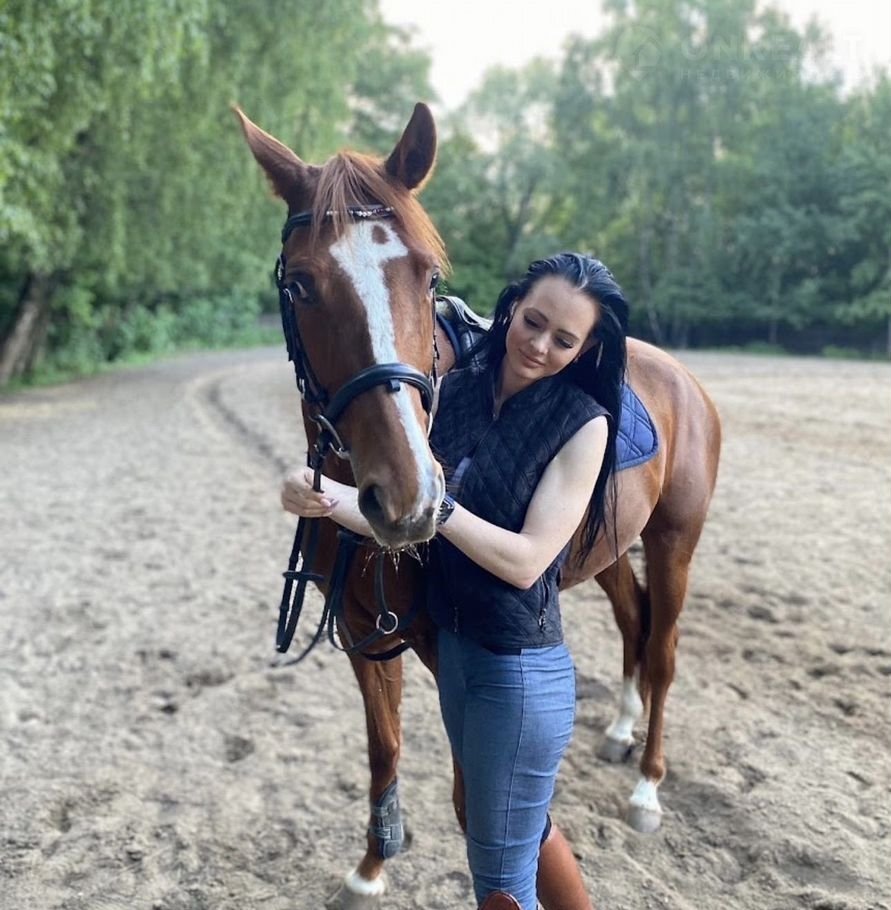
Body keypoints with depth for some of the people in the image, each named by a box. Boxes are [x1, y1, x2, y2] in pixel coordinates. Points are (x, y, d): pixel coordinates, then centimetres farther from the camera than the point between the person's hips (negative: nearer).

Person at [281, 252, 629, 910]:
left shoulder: (585, 423, -16)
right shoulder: (459, 388, -2)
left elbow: (525, 560, -21)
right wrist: (327, 497, -24)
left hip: (521, 670, -6)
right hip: (453, 643, 6)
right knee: (524, 827, 28)